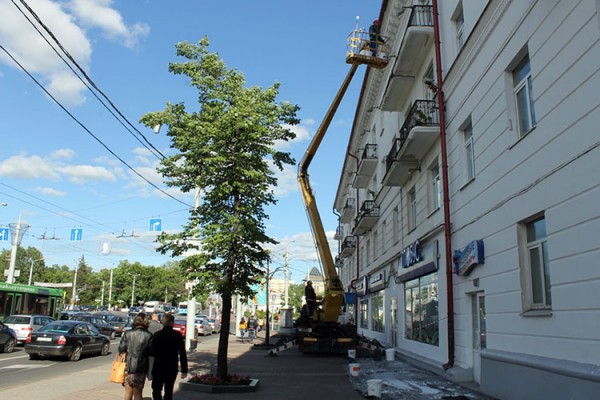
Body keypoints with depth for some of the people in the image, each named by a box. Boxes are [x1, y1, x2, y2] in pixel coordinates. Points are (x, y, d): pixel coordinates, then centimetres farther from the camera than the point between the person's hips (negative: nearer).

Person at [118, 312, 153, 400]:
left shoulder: (127, 334, -6)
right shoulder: (148, 336, -10)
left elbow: (121, 349, -4)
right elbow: (151, 352, -8)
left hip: (128, 367, 1)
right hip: (140, 368, -1)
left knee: (128, 392, 15)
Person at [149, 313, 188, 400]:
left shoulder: (157, 335, -9)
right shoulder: (178, 335, -7)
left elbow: (151, 352, -10)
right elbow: (182, 354, -7)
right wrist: (184, 370, -1)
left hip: (158, 368, -1)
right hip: (172, 369, 1)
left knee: (156, 390, 8)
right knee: (169, 391, 14)